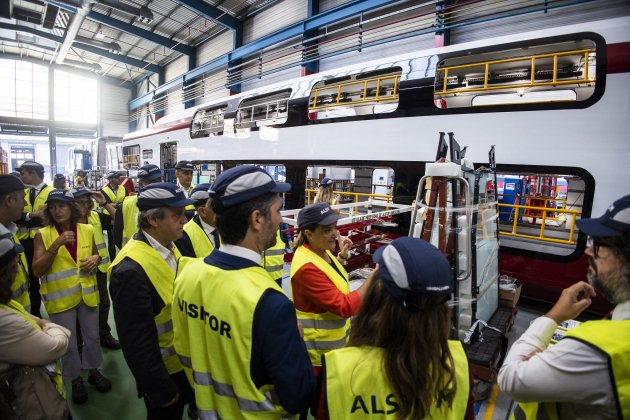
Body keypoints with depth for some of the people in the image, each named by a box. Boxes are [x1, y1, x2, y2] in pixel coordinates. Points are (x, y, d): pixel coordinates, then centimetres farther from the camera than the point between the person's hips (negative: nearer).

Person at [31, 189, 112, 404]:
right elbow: (37, 271, -17)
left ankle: (93, 371, 40)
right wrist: (56, 245, -28)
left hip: (87, 293, 3)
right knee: (68, 343, 13)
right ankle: (76, 380, 35)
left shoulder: (87, 230, -3)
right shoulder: (42, 235, -11)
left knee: (92, 337, 17)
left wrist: (96, 259, -11)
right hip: (60, 297, -2)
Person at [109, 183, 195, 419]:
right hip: (162, 372, -7)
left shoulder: (169, 247, -5)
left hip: (184, 360, 7)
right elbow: (137, 343, -26)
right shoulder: (131, 270, -32)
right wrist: (162, 391, -16)